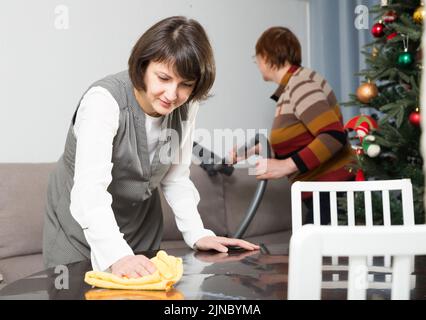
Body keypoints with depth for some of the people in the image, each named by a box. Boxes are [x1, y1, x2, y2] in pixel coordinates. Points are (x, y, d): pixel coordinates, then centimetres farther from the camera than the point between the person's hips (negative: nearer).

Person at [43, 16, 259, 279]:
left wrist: (197, 234, -13)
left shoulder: (186, 106, -11)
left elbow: (176, 177, -2)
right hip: (82, 225, -4)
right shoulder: (105, 100, -29)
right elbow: (89, 190, -39)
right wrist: (116, 255, -53)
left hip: (142, 223, 5)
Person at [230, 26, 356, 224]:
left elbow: (334, 136, -23)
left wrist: (286, 166, -24)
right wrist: (251, 152, 25)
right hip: (320, 192, 9)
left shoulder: (300, 84, -14)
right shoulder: (288, 89, 13)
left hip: (332, 188, -9)